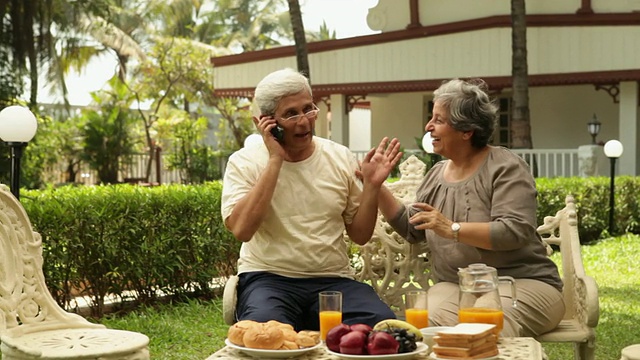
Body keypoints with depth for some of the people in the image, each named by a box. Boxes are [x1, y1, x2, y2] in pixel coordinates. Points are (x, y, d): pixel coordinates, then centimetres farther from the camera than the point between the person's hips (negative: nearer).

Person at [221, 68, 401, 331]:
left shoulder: (340, 157, 10)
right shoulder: (245, 162, 1)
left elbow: (359, 235, 13)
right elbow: (241, 229, -17)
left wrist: (372, 186, -4)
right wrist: (275, 160, -15)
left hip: (333, 279, 3)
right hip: (268, 278, -3)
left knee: (383, 323, -27)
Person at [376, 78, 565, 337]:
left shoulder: (506, 168, -8)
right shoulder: (436, 174, 13)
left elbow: (515, 232, -19)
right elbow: (411, 229, 16)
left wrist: (452, 229, -25)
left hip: (520, 283, -5)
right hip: (454, 286, 5)